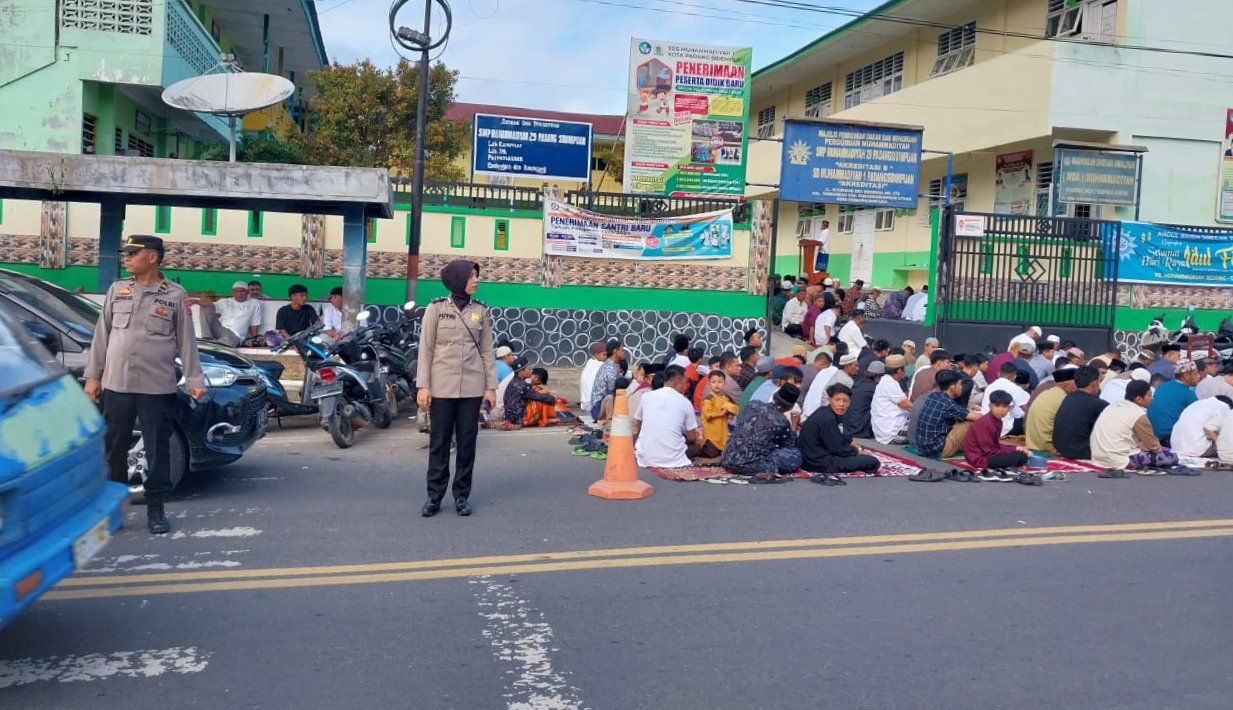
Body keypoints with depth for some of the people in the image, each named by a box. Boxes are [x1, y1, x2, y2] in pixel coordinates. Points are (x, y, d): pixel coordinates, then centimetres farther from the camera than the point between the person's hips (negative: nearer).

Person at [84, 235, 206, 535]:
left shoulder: (175, 295, 0)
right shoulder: (117, 289, 8)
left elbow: (186, 341, 1)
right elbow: (102, 335, 10)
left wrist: (194, 379, -3)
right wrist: (93, 376, 7)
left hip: (157, 387, -3)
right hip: (116, 385, 3)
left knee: (158, 450, 2)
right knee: (114, 449, 10)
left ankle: (156, 509, 13)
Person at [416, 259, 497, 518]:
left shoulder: (481, 310, 6)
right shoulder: (436, 308, -1)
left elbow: (487, 351, 7)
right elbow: (426, 349, -1)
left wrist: (491, 387, 2)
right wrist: (423, 386, -7)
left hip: (472, 386, 2)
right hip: (442, 386, -2)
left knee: (467, 442, 6)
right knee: (439, 441, 4)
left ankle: (462, 495, 16)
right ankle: (434, 496, 13)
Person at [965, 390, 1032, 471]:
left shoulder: (997, 421, 6)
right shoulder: (984, 423, -21)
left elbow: (995, 446, 12)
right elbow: (990, 452, -20)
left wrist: (1016, 449, 3)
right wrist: (1016, 451, -13)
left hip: (986, 453, 10)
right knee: (1021, 457, -16)